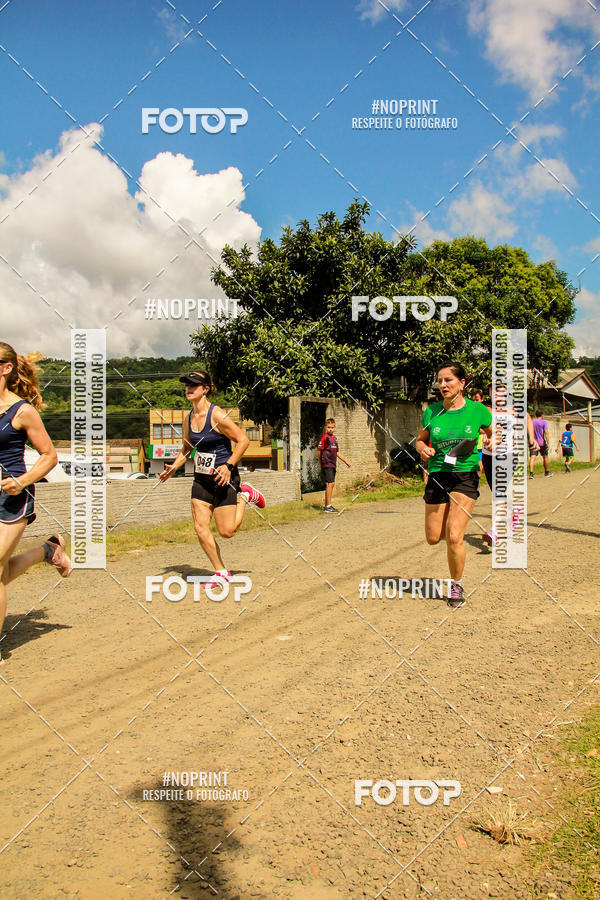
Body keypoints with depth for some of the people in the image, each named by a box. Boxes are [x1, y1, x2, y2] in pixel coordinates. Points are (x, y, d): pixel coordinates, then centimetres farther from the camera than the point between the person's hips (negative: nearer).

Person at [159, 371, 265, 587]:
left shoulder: (217, 415, -17)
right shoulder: (188, 419, 4)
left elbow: (243, 440, -14)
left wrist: (228, 466, -22)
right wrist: (174, 467, 5)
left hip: (224, 479, -6)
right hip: (201, 479, 6)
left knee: (226, 532, -2)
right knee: (200, 528, -2)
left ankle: (245, 496, 25)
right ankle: (221, 572, 14)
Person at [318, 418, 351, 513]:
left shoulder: (334, 438, 14)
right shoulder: (325, 437, -10)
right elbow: (319, 450, -8)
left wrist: (346, 461, 20)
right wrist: (321, 463, -3)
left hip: (333, 464, 8)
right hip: (327, 464, -8)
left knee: (332, 484, 11)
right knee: (330, 484, -11)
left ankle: (327, 505, 18)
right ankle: (328, 506, -8)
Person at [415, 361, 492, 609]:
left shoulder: (478, 410, -4)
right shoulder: (431, 412, 0)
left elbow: (492, 433, 13)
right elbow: (420, 439, 13)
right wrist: (423, 449, -9)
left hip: (465, 477, -3)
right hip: (437, 476, 3)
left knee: (453, 538, -13)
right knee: (433, 538, 8)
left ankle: (456, 586, 11)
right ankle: (455, 526, 45)